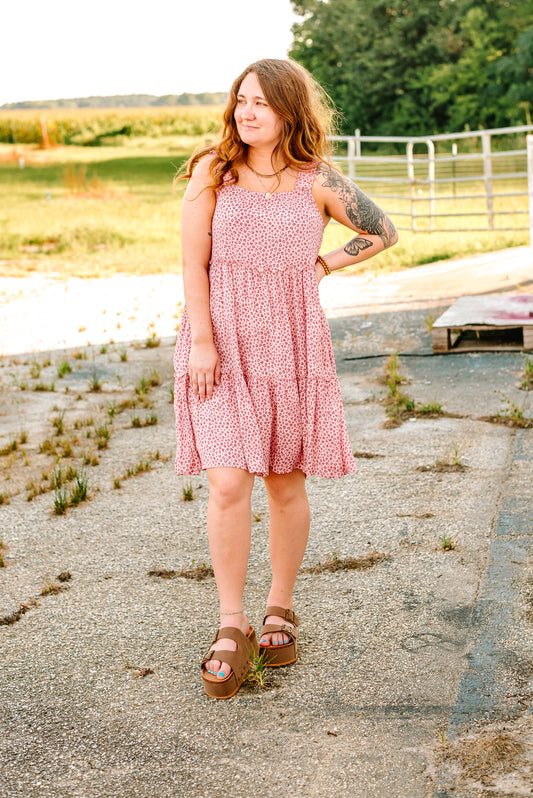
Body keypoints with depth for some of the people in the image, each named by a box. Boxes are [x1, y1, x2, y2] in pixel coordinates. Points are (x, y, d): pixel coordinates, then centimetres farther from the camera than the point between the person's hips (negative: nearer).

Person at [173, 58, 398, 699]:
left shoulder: (318, 181, 2)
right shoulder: (212, 171, 1)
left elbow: (383, 232, 15)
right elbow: (193, 262, -2)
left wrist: (322, 266, 5)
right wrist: (201, 341, -10)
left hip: (291, 341, 1)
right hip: (221, 343, -1)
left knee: (285, 482, 8)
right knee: (228, 484, -10)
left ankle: (280, 609, 26)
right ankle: (232, 627, 2)